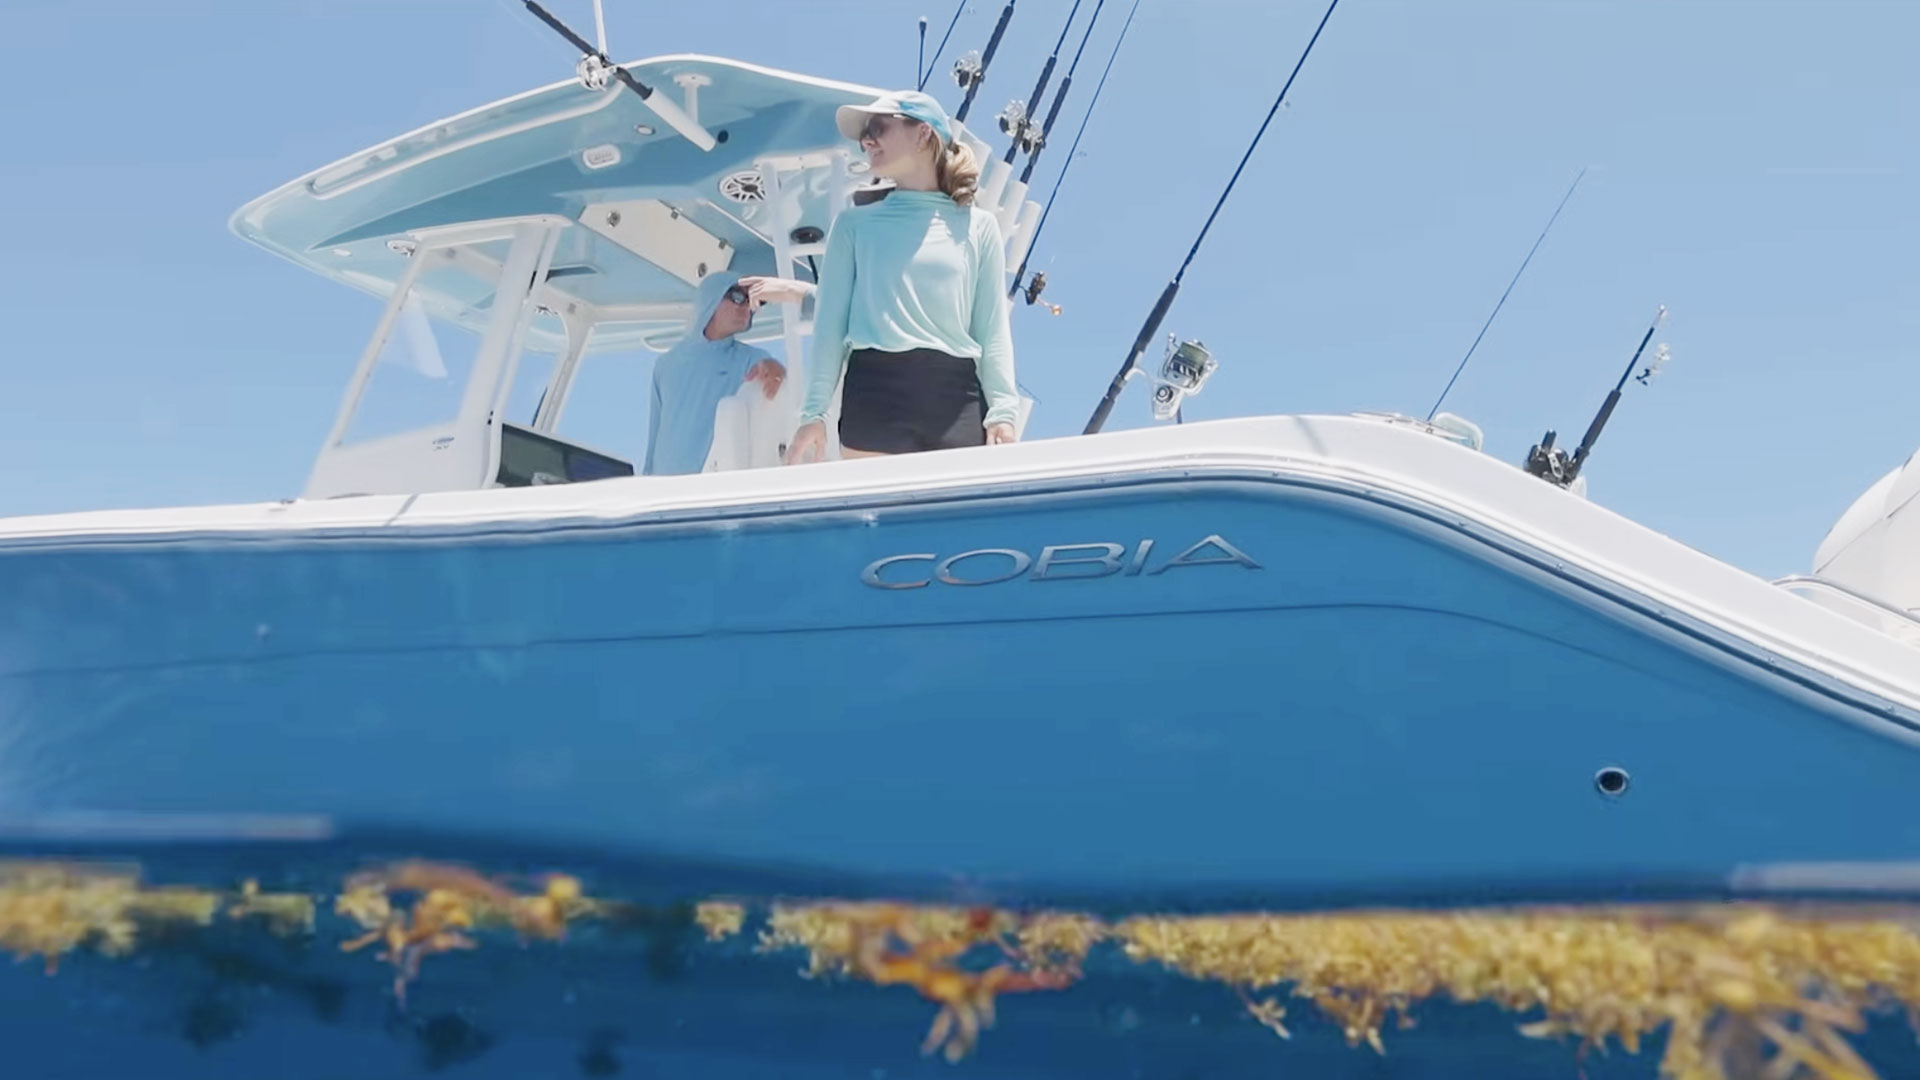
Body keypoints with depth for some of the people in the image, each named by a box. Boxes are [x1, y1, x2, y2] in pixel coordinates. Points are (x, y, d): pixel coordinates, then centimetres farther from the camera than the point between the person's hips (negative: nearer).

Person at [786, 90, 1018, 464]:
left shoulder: (977, 226, 14)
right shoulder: (855, 223, 15)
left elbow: (993, 328, 10)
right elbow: (831, 321, 10)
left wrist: (1002, 410, -2)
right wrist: (814, 411, 2)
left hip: (957, 396, 1)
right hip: (876, 392, 0)